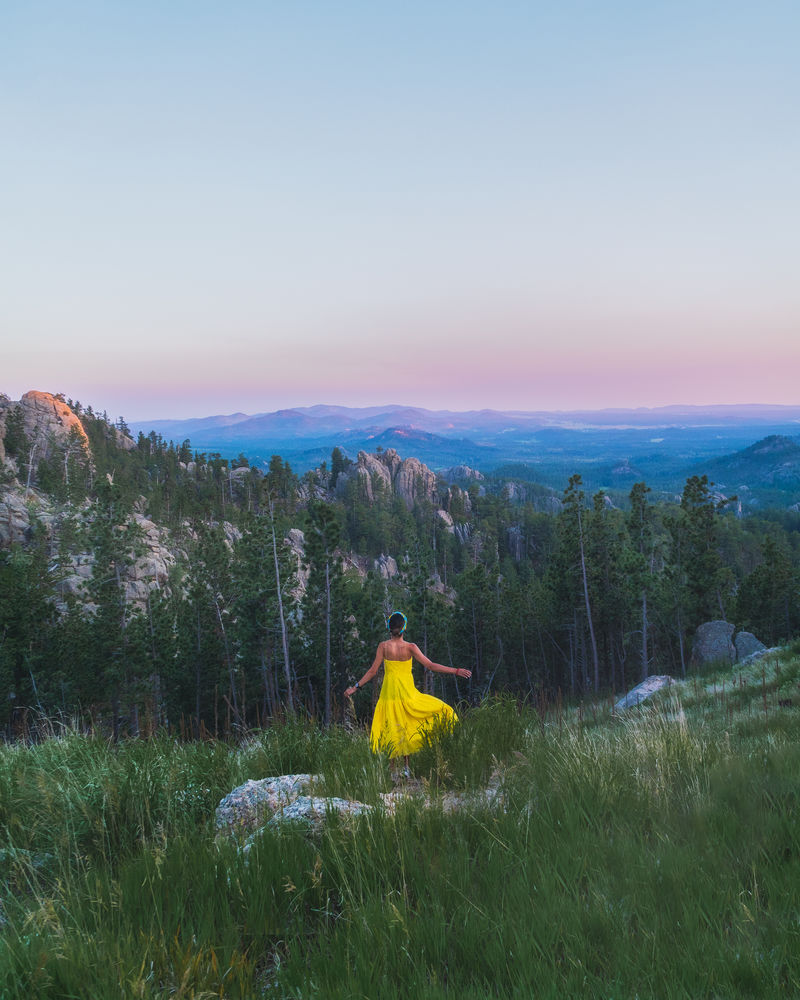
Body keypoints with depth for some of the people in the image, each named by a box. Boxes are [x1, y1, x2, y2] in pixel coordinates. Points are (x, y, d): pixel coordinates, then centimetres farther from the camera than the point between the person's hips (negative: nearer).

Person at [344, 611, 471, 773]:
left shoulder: (383, 646, -4)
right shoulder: (410, 647, -7)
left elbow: (373, 671, -3)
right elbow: (430, 665, -7)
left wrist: (356, 687, 6)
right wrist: (456, 671, -2)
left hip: (389, 693, 1)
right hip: (407, 692, -1)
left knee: (392, 732, 5)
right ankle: (406, 767, 7)